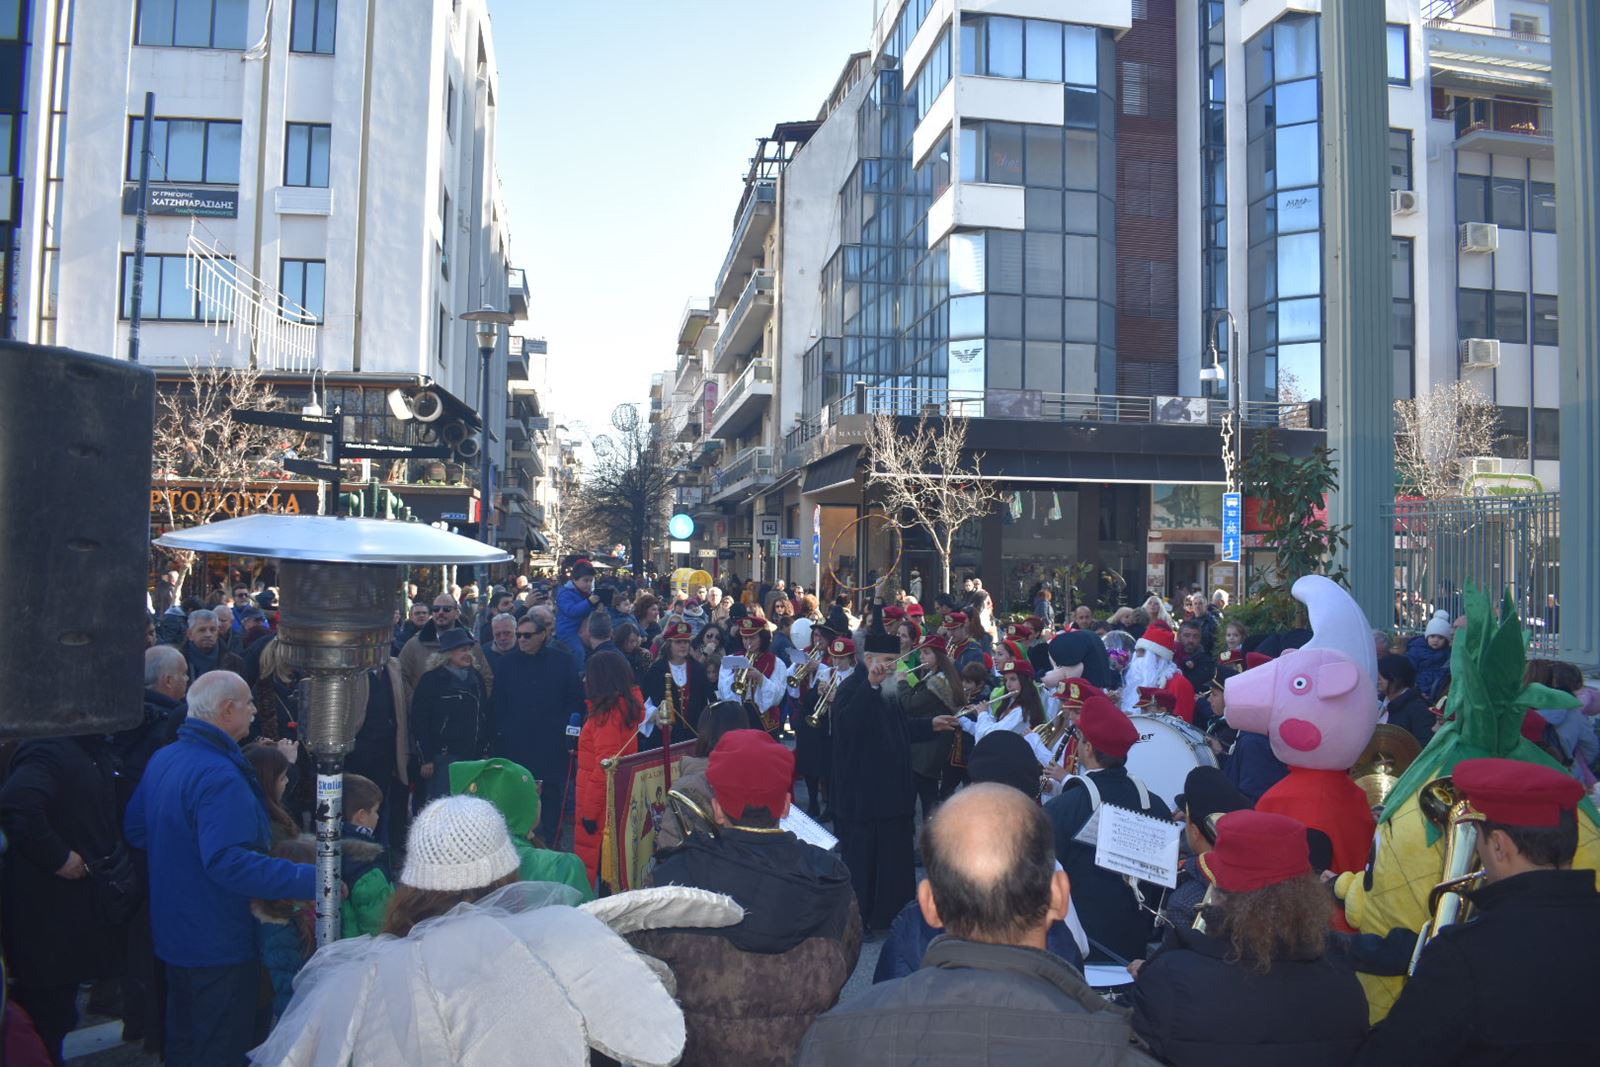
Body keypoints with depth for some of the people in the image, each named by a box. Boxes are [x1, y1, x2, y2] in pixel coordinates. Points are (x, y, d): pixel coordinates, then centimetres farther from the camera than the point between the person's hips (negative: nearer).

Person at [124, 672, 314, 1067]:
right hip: (218, 945, -9)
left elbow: (136, 830, 15)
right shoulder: (220, 776, -28)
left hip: (173, 935, 9)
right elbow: (228, 863, -36)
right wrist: (310, 880, -37)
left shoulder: (162, 759, 3)